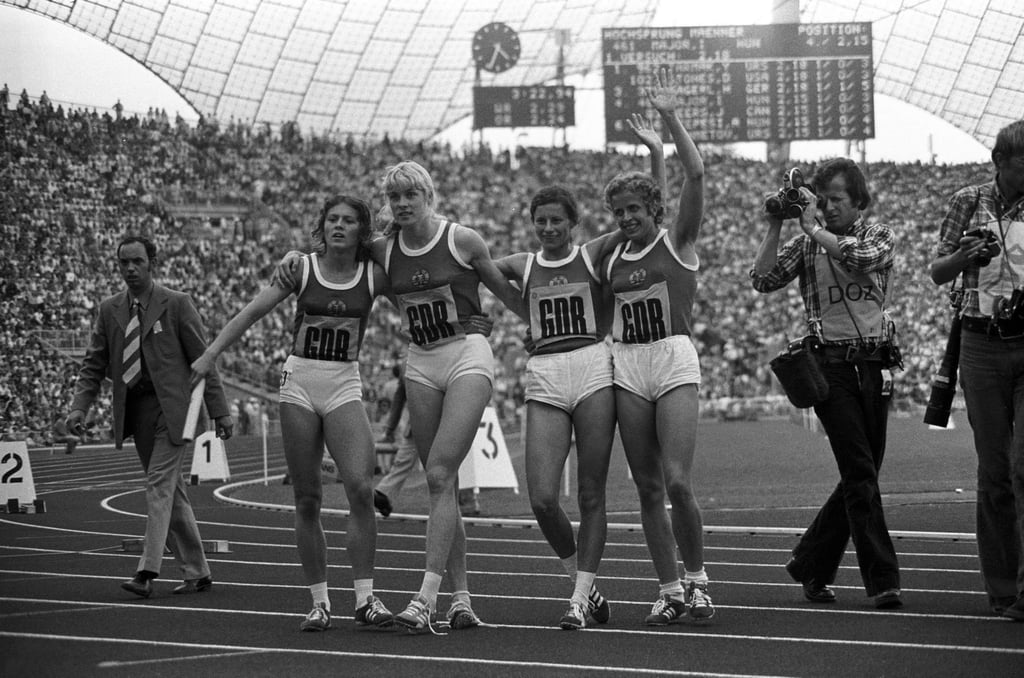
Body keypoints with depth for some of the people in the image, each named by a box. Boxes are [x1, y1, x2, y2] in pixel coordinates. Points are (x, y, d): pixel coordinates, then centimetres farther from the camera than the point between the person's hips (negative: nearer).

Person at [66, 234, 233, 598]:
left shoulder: (176, 304, -2)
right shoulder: (109, 310, 10)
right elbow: (93, 365, 10)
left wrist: (219, 412, -5)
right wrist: (79, 407, -5)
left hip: (171, 407, -5)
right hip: (134, 409, 5)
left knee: (160, 486, -14)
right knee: (171, 491, 10)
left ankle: (147, 572, -19)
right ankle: (197, 572, 16)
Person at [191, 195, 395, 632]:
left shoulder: (374, 276, 1)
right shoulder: (301, 268, 0)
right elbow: (252, 311, 2)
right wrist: (212, 353, -3)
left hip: (345, 386, 0)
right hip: (299, 383, 0)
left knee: (361, 488, -17)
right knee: (307, 500, 1)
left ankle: (364, 597, -10)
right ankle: (319, 602, 8)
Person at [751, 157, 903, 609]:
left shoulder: (879, 236, 8)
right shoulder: (806, 244, 7)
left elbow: (862, 256, -16)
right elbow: (763, 280, -5)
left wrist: (814, 230, -13)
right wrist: (775, 226, -8)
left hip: (875, 364, 3)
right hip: (830, 364, -3)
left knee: (861, 476, 7)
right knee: (860, 474, -10)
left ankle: (810, 566, 22)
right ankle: (883, 580, -11)